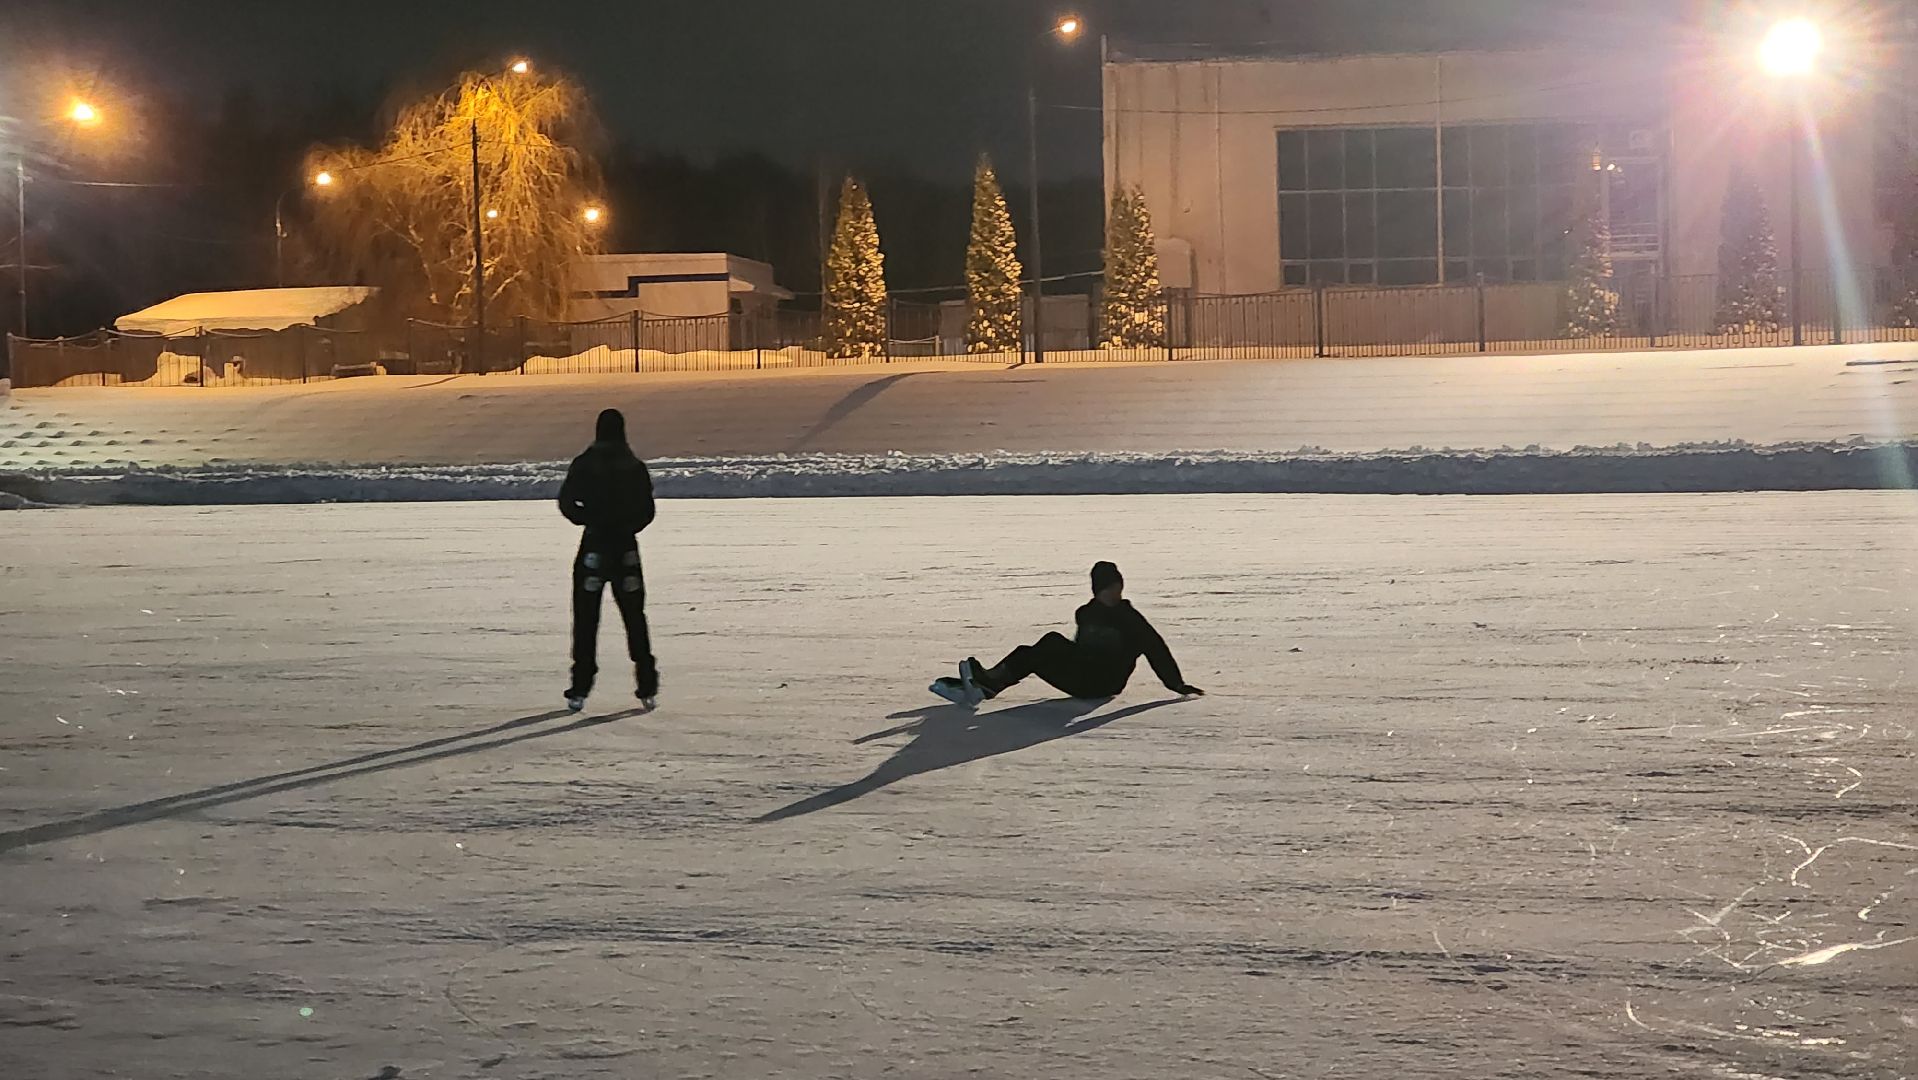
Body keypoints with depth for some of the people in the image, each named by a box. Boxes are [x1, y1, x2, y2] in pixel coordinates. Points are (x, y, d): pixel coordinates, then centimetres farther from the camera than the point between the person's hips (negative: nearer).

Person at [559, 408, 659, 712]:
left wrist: (587, 519, 9)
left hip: (594, 545, -1)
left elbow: (566, 502, -7)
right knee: (635, 617, 10)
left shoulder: (584, 464, -5)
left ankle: (580, 690, 2)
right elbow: (647, 511, 1)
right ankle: (648, 689, 8)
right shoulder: (635, 467, 0)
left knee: (586, 618, 5)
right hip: (626, 547, 2)